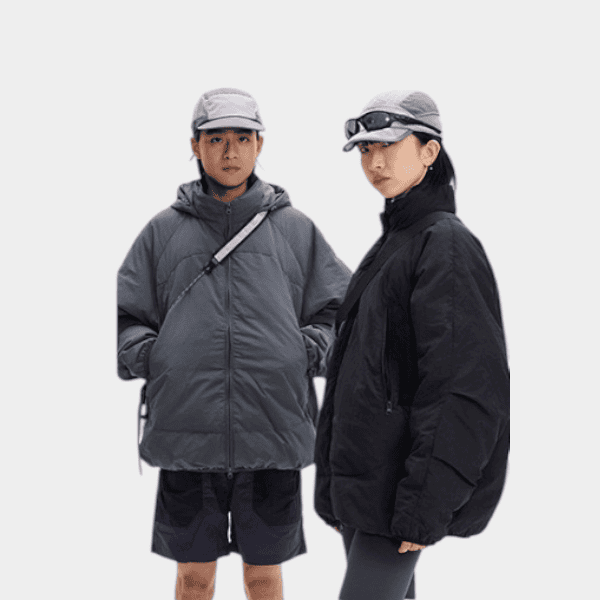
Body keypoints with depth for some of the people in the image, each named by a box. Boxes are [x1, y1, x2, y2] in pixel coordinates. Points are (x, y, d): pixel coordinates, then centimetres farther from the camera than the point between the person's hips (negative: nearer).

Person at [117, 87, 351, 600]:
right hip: (186, 435, 0)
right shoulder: (164, 231, 8)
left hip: (273, 431, 0)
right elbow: (122, 320, 10)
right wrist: (148, 355, -7)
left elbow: (342, 311, 11)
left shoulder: (296, 229, 8)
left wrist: (311, 351, -6)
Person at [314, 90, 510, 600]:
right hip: (358, 479, 9)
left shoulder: (448, 245, -11)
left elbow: (468, 389, -20)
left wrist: (425, 504, -23)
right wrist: (335, 480, 19)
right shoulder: (391, 243, 18)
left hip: (395, 485, -9)